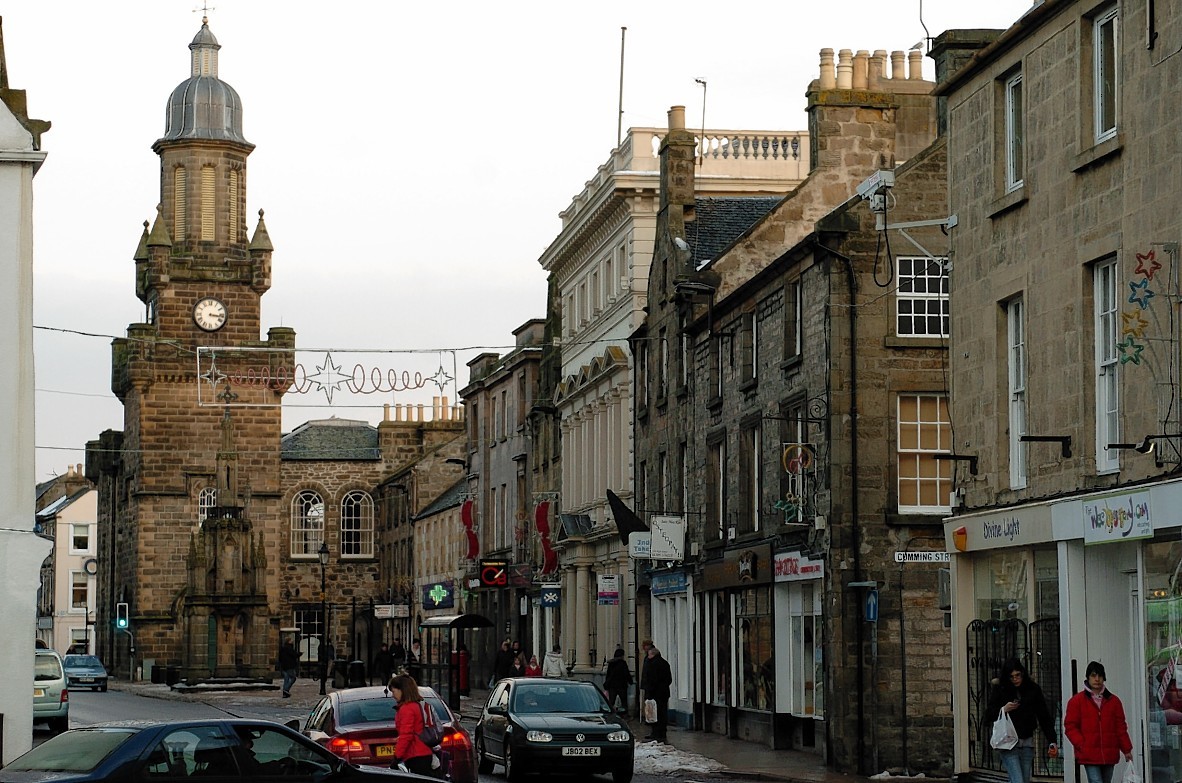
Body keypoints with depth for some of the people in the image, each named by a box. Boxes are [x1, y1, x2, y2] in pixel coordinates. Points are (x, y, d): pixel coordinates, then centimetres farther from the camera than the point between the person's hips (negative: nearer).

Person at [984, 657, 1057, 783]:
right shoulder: (999, 690, -2)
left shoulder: (1033, 689, 4)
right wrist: (1003, 710, -20)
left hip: (1027, 743, 4)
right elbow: (989, 713, 1)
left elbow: (1044, 716, 6)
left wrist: (1051, 741, 0)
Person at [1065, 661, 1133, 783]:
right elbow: (1070, 726, 1)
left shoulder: (1113, 701, 12)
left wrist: (1127, 750, 9)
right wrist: (1081, 744, -12)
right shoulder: (1077, 701, 3)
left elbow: (1121, 727, 14)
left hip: (1109, 755, 4)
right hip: (1089, 756, -4)